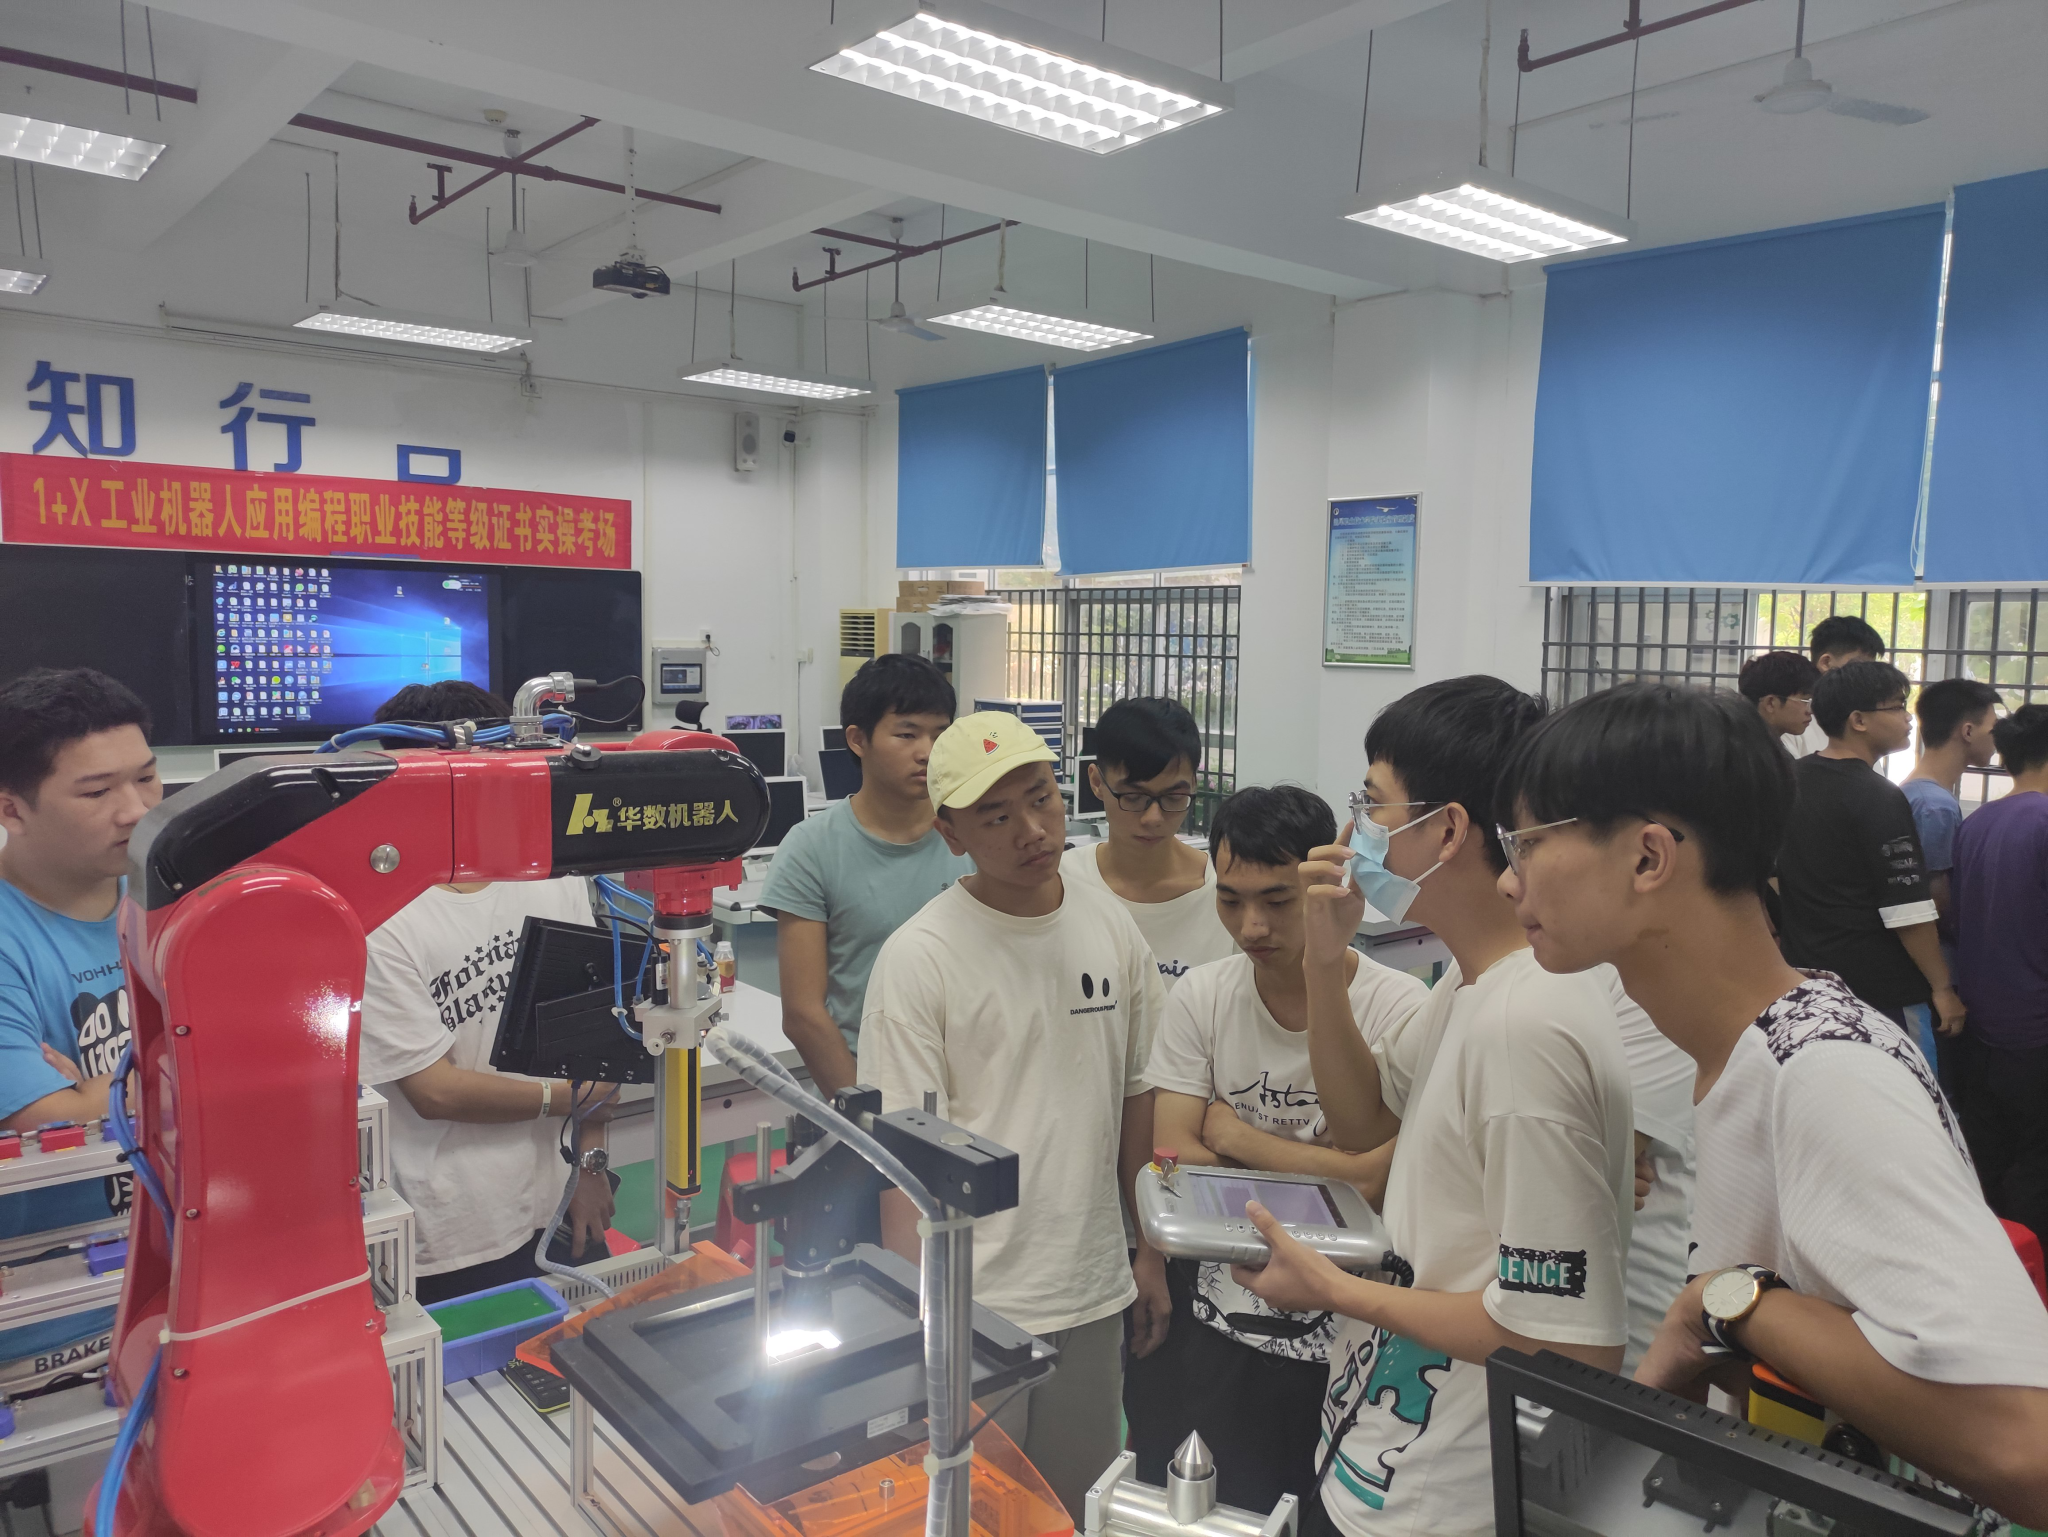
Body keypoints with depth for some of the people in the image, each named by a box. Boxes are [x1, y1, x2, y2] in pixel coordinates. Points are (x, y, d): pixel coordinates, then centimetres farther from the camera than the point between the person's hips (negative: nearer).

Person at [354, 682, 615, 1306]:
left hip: (560, 1213, 5)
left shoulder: (554, 879, 1)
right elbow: (434, 1090, -16)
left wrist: (592, 1164, 3)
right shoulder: (380, 921, -16)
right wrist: (569, 1098, -6)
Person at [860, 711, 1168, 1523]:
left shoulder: (1111, 927, 1)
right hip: (973, 1306, -4)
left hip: (1093, 1294, 5)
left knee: (1078, 1503, 20)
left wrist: (1150, 1252, 11)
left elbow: (1136, 1098, 9)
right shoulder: (919, 955, -15)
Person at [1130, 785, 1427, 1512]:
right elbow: (1175, 1162, -8)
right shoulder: (1201, 996, -4)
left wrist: (1232, 1133, -10)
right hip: (1207, 1323, 3)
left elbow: (1370, 1180, -20)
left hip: (1334, 1347, -3)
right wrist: (1318, 1175, -17)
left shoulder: (1399, 1008, -15)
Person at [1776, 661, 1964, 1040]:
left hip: (1803, 976, 8)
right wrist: (1943, 987, -9)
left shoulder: (1790, 779, 6)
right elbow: (1907, 908, -17)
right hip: (1876, 990, -8)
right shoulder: (1879, 799, -16)